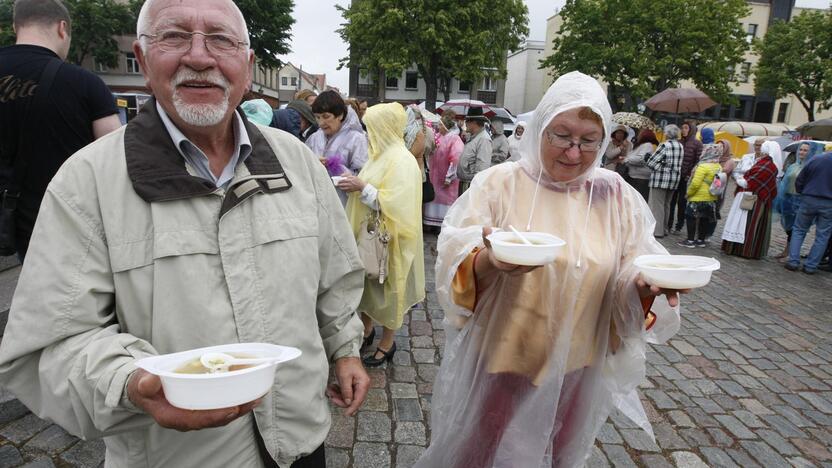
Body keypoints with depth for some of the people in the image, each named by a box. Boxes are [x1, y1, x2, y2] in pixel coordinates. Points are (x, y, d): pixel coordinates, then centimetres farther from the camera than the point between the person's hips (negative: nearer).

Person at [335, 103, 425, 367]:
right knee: (364, 285, 16)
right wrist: (355, 184, 3)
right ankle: (367, 329, 36)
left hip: (387, 239, -8)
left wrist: (362, 188, -23)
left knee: (386, 289, 5)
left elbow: (396, 204, -25)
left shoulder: (401, 160, -17)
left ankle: (387, 343, 22)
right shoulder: (382, 154, 10)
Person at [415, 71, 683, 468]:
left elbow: (629, 287, 0)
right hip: (498, 364, -2)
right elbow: (454, 267, -15)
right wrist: (489, 262, -36)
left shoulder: (617, 197, -3)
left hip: (576, 371, 3)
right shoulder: (498, 184, -11)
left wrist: (646, 283, -23)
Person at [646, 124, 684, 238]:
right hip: (674, 178, 8)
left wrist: (660, 167, 0)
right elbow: (679, 163, 11)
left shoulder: (665, 145, -14)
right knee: (667, 205, 16)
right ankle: (664, 229, 23)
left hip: (661, 178, -7)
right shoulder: (680, 146, 9)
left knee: (657, 205, -2)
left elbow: (650, 162, -14)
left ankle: (657, 231, -2)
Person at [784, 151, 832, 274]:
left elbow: (799, 182, 2)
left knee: (798, 230, 12)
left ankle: (793, 261, 4)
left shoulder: (815, 159, -2)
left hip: (809, 200, 0)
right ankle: (810, 266, 8)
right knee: (822, 235, 8)